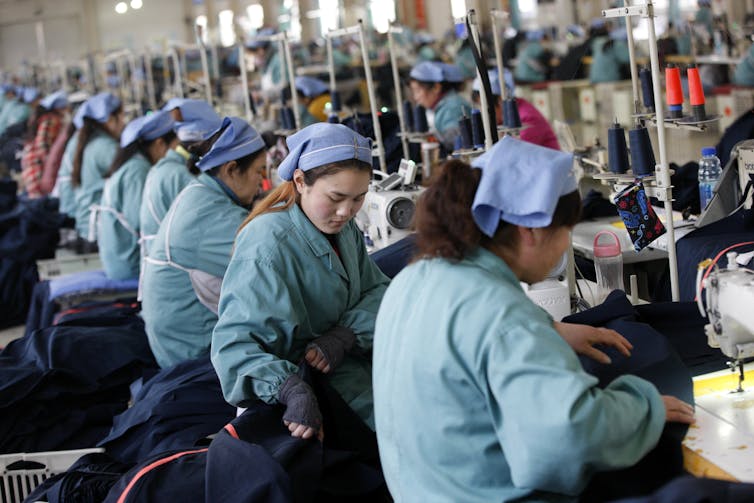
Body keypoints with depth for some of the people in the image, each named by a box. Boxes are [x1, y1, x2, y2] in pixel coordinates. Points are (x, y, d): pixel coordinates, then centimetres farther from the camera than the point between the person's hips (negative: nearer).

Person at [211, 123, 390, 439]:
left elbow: (378, 291, 5)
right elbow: (235, 341, -27)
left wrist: (345, 335, -16)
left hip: (353, 363, 8)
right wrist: (290, 389, -44)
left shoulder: (345, 229, 6)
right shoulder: (268, 245, -21)